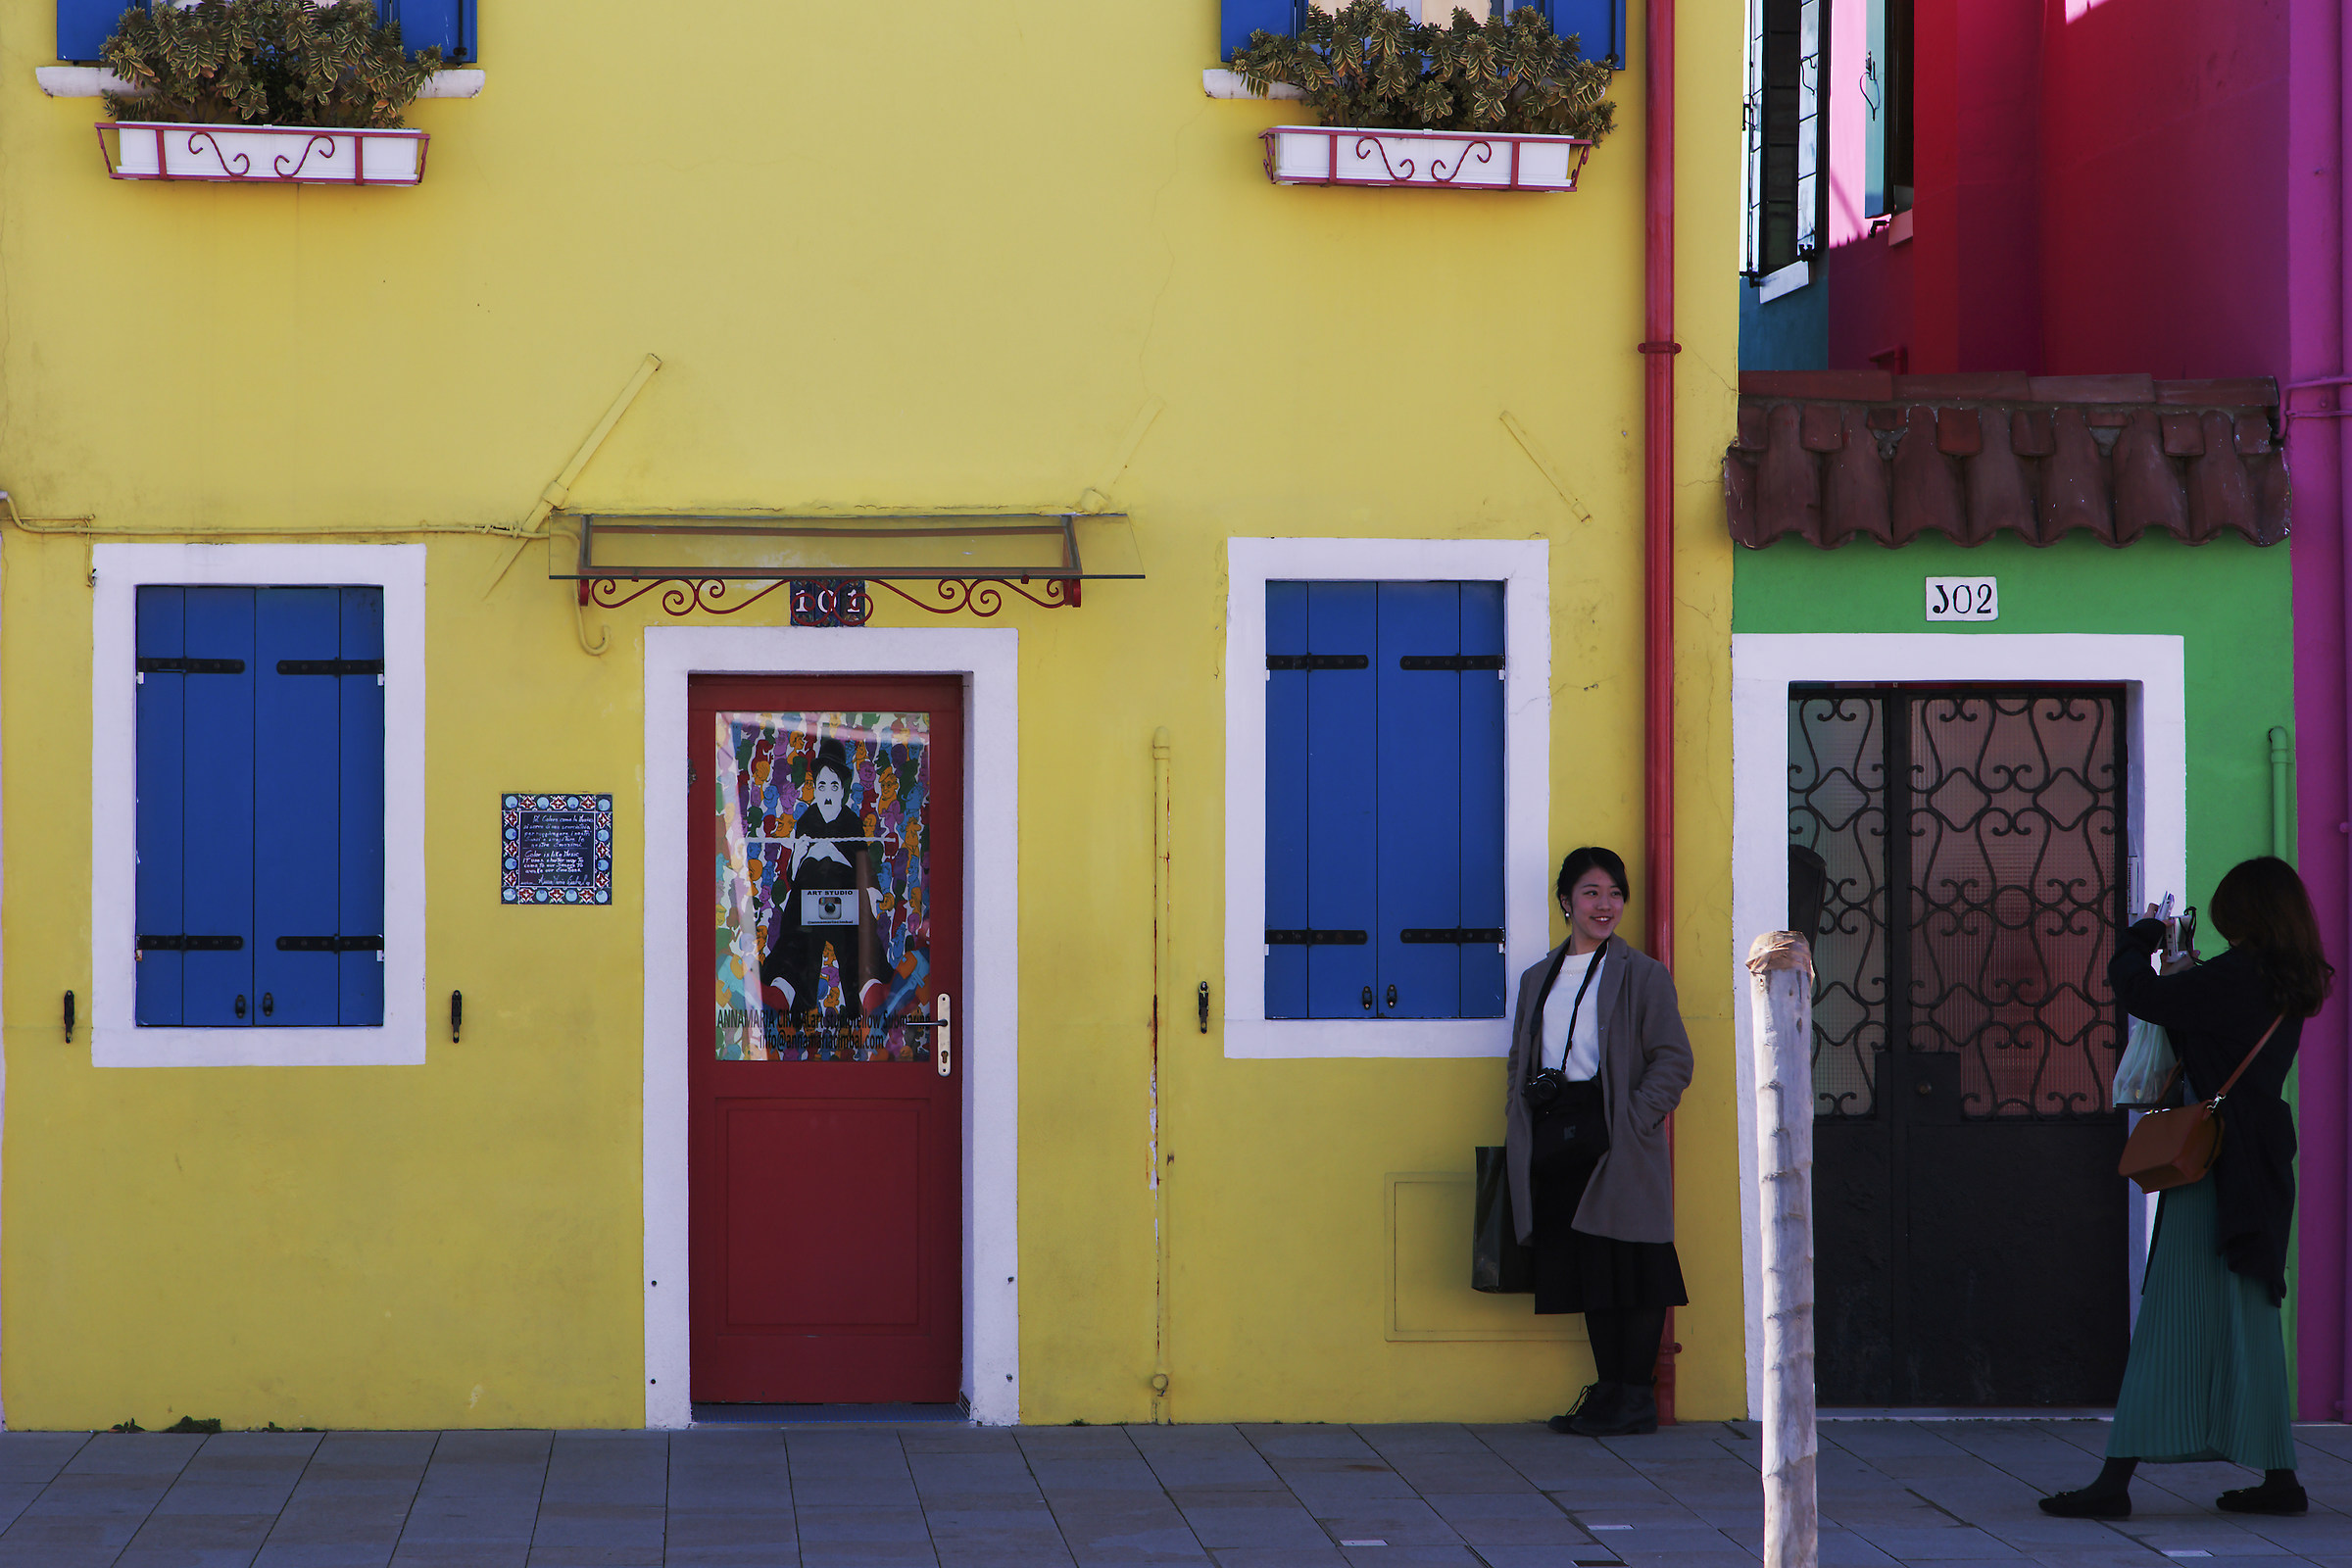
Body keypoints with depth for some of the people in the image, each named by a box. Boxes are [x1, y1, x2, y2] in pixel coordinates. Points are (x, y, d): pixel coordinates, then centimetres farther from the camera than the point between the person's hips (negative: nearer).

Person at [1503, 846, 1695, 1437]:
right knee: (1586, 1272, 7)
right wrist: (1519, 1130, 8)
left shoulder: (1643, 976, 0)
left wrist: (1631, 1122, -15)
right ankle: (1608, 1389, 14)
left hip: (1620, 1148, -5)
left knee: (1628, 1270, -5)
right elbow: (1520, 1063, 21)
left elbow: (1673, 1061, -5)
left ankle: (1636, 1396, 1)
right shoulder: (1537, 979, 17)